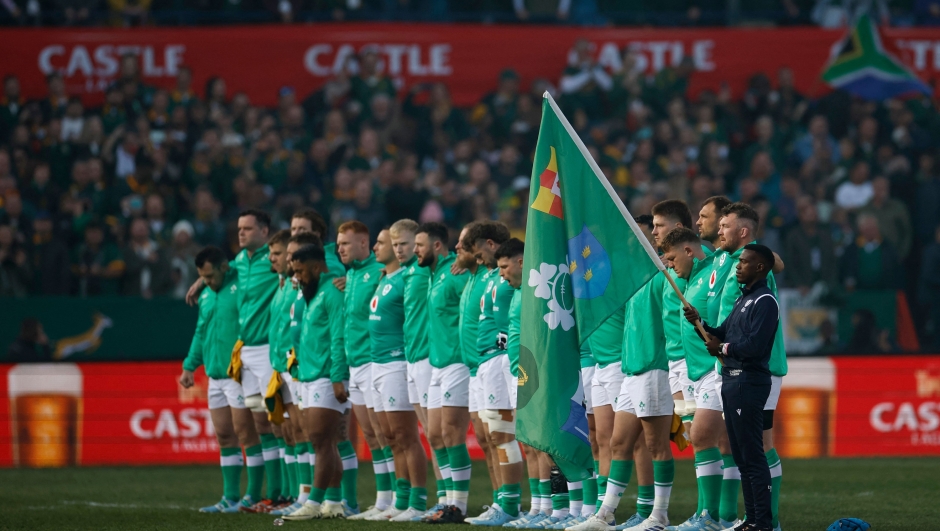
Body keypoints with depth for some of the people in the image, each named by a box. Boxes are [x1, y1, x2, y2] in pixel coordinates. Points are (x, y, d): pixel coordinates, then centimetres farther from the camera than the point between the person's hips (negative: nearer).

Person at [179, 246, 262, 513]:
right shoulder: (206, 295, 18)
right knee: (224, 437, 9)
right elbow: (200, 332, 27)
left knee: (246, 434, -6)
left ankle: (253, 497, -1)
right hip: (215, 376, 8)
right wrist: (190, 366, 22)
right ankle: (230, 497, 14)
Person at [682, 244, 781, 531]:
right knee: (741, 455, 12)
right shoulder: (743, 298, 20)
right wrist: (699, 322, 3)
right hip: (732, 381, 10)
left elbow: (754, 345, -21)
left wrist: (723, 348, -8)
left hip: (749, 383, -10)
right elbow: (723, 334, 18)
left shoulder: (765, 301, -11)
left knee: (752, 455, -11)